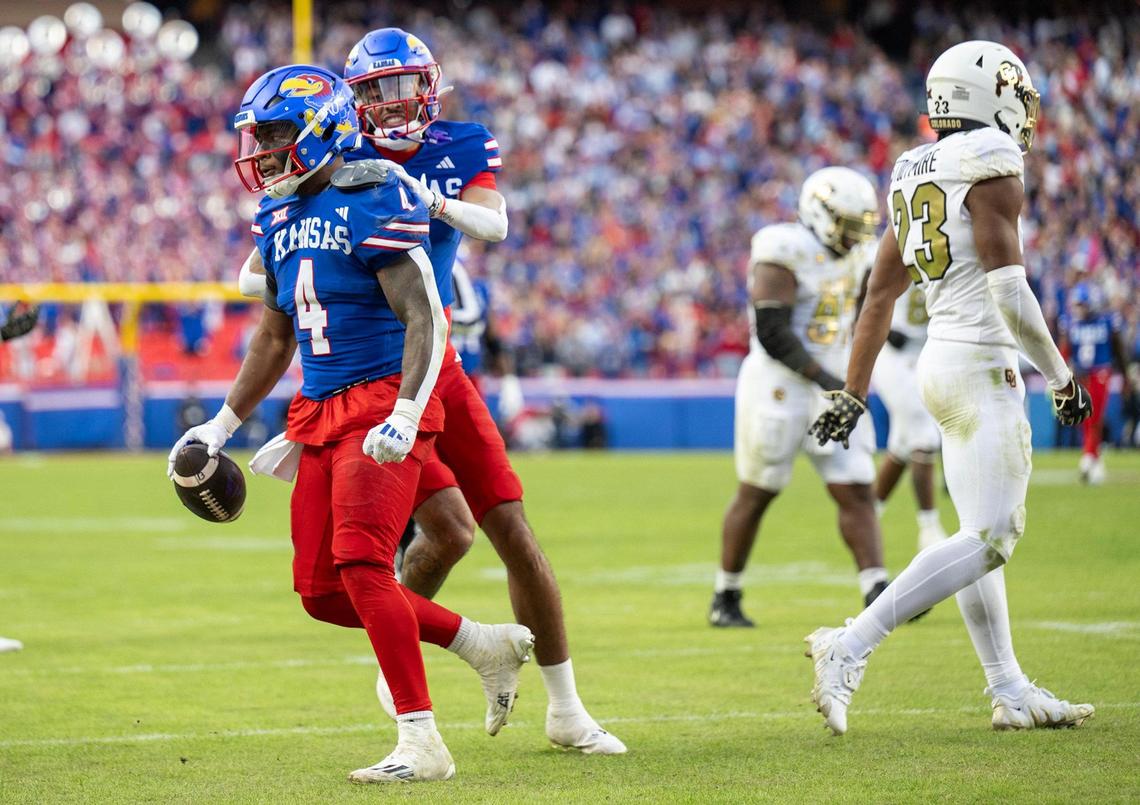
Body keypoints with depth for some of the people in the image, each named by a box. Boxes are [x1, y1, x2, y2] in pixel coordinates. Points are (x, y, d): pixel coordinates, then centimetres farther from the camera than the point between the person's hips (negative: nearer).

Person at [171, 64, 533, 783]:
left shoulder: (372, 203, -12)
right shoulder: (278, 220, 14)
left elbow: (425, 319, -17)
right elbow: (275, 336, 25)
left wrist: (405, 414, -28)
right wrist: (223, 425, 25)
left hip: (383, 401, -8)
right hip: (321, 412, 9)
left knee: (361, 565, -20)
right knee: (323, 592, 3)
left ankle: (422, 743, -13)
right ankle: (486, 645, 19)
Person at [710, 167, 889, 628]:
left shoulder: (851, 257, 9)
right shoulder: (786, 253, -17)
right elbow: (772, 333, -22)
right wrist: (826, 380, -24)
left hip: (833, 388, 7)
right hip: (779, 387, -7)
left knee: (856, 493, -3)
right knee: (756, 495, 6)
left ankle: (878, 597, -7)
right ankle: (725, 599, 20)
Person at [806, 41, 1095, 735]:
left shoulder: (916, 178, 13)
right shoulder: (992, 171, -12)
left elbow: (880, 296, 16)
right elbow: (1010, 293, -18)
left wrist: (852, 393, 20)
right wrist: (1061, 377, -9)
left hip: (940, 364, 9)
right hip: (983, 367, -9)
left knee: (982, 535, 13)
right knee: (990, 540, -10)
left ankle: (1011, 691, 16)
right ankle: (850, 647, -18)